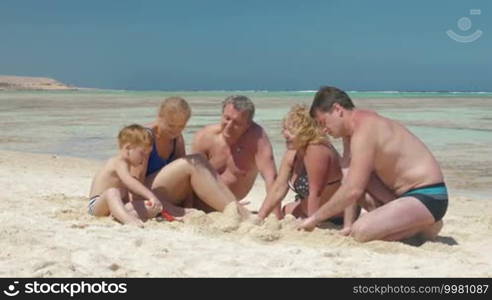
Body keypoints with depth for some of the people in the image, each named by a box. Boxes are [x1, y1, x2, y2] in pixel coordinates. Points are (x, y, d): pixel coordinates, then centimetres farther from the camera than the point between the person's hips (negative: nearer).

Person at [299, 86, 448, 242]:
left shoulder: (364, 131, -21)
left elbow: (353, 191, -26)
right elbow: (354, 185, 10)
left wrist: (315, 218, -17)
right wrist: (348, 224, 2)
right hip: (409, 194, 10)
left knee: (360, 232, -26)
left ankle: (424, 227, -1)